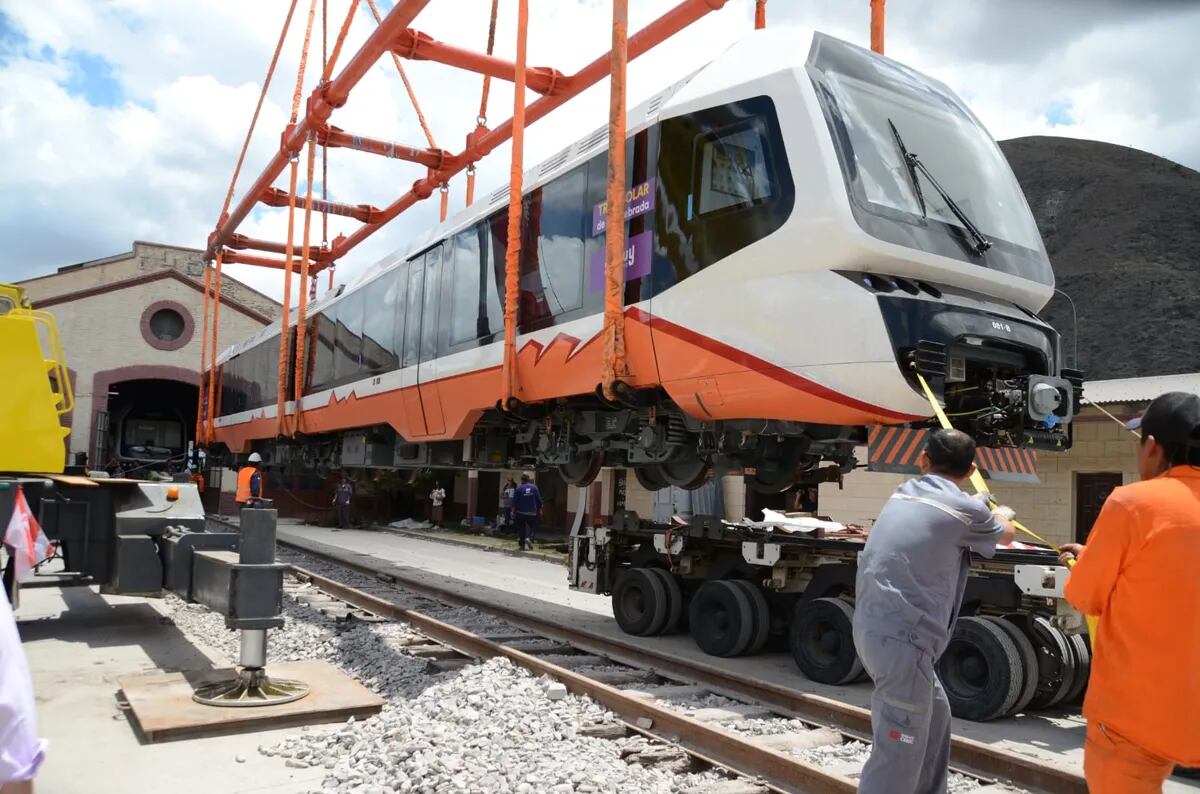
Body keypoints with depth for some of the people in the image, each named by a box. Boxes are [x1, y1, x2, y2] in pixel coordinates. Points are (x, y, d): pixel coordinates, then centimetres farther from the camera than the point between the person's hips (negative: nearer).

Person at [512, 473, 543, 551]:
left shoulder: (519, 488, -6)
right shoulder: (534, 487, -1)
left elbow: (515, 500, -3)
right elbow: (539, 500, 3)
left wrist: (513, 509, 8)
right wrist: (540, 509, 12)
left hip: (521, 512, 0)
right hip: (532, 512, 0)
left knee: (521, 528, 7)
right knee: (532, 526, 11)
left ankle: (521, 544, 8)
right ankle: (529, 538, -15)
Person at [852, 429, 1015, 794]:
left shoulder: (902, 495, 12)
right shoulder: (964, 509, -6)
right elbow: (1004, 535, 18)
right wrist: (1003, 515, 41)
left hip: (873, 627, 8)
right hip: (902, 639, -8)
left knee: (934, 713, 26)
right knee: (898, 754, -4)